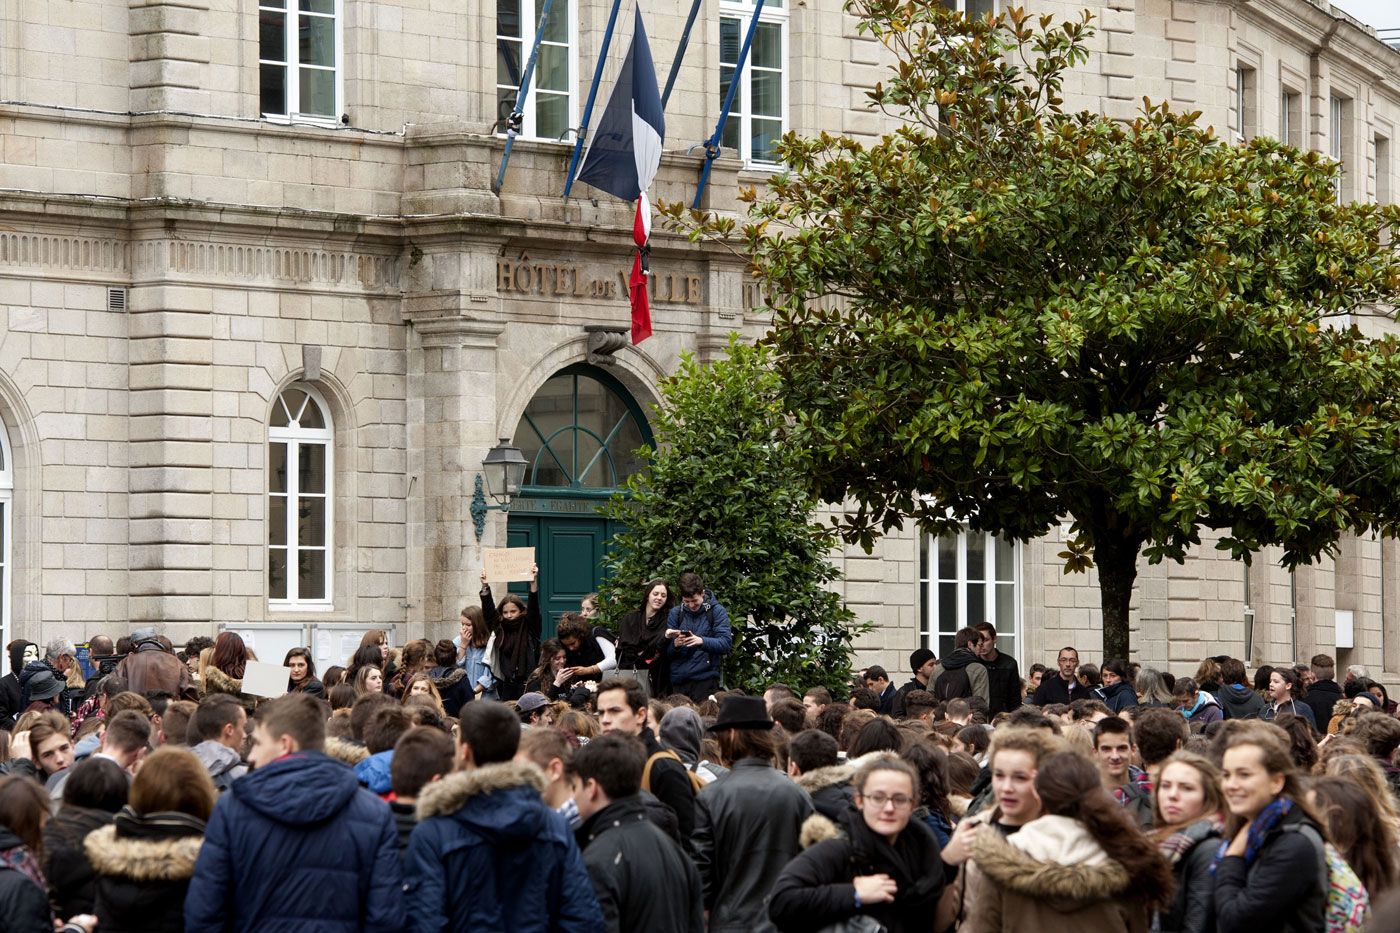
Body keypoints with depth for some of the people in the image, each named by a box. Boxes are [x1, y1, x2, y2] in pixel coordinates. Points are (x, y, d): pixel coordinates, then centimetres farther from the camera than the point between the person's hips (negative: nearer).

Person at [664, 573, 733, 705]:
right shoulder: (675, 613, 10)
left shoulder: (716, 611, 1)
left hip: (705, 678, -3)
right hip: (679, 678, 3)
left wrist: (702, 641, -26)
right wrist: (675, 644, -18)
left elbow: (726, 643, -10)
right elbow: (668, 651, 5)